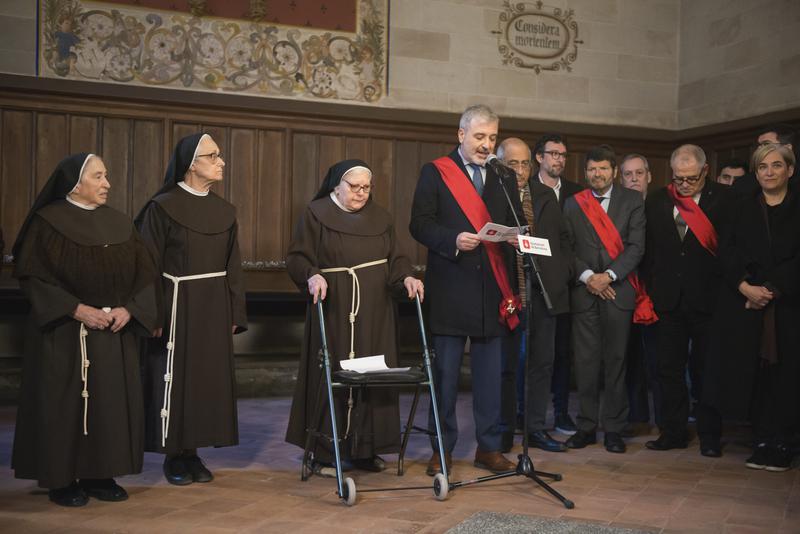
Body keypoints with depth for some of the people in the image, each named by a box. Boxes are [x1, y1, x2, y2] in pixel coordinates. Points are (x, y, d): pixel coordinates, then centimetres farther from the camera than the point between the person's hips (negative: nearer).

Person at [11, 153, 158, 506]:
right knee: (64, 404, 0)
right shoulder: (48, 222, -7)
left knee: (112, 403, 5)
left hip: (116, 333, 5)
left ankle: (100, 475, 17)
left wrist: (128, 308, -11)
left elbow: (144, 273, 6)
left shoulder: (120, 224, 8)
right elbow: (32, 276, -11)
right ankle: (60, 479, 13)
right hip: (64, 332, -5)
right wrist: (77, 309, -18)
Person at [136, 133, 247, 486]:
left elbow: (232, 267, 10)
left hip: (213, 308, 5)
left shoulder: (224, 211, 8)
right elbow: (149, 266, -9)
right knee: (175, 378, 2)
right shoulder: (163, 207, -9)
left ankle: (192, 452, 18)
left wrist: (234, 313, 6)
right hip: (176, 305, -5)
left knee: (209, 377, 7)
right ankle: (173, 455, 14)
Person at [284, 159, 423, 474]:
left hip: (375, 313, 4)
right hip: (333, 310, -4)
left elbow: (395, 258, 14)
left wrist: (406, 277, -5)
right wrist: (312, 276, -22)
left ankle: (365, 448, 12)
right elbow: (297, 258, -3)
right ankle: (324, 453, 5)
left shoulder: (380, 218, 14)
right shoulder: (316, 214, 1)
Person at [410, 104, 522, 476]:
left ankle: (489, 448, 17)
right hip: (450, 289, -3)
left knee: (490, 372, 6)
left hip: (493, 289, 3)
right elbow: (420, 224, -4)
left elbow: (515, 229, 16)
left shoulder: (504, 178, 15)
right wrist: (453, 240, -20)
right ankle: (442, 448, 14)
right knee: (445, 372, 3)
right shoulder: (436, 172, 3)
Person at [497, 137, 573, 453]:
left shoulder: (546, 195, 11)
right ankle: (504, 430, 18)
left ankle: (536, 428, 20)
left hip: (544, 291, 5)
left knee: (542, 362, 9)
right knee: (506, 363, 6)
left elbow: (562, 238, 16)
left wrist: (564, 273, 6)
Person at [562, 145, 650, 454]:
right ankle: (586, 427, 10)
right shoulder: (573, 204, 10)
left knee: (616, 361, 2)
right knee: (586, 362, 2)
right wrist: (587, 276, -9)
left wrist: (609, 275, -11)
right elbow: (566, 247, 5)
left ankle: (613, 429, 10)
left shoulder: (632, 201, 7)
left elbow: (636, 246, -1)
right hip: (584, 291, 1)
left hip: (618, 290, -1)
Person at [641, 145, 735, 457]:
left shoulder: (724, 199, -3)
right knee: (669, 369, 8)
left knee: (706, 371, 6)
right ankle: (674, 431, 19)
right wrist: (650, 290, 3)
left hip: (707, 299, -3)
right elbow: (648, 249, 8)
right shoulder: (657, 201, 7)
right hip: (669, 299, 3)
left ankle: (709, 436, 16)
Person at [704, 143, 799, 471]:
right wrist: (745, 286, -13)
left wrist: (772, 289, -14)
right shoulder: (743, 210, 12)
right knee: (751, 375, 0)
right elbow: (726, 253, 2)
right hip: (744, 306, 2)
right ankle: (762, 442, 9)